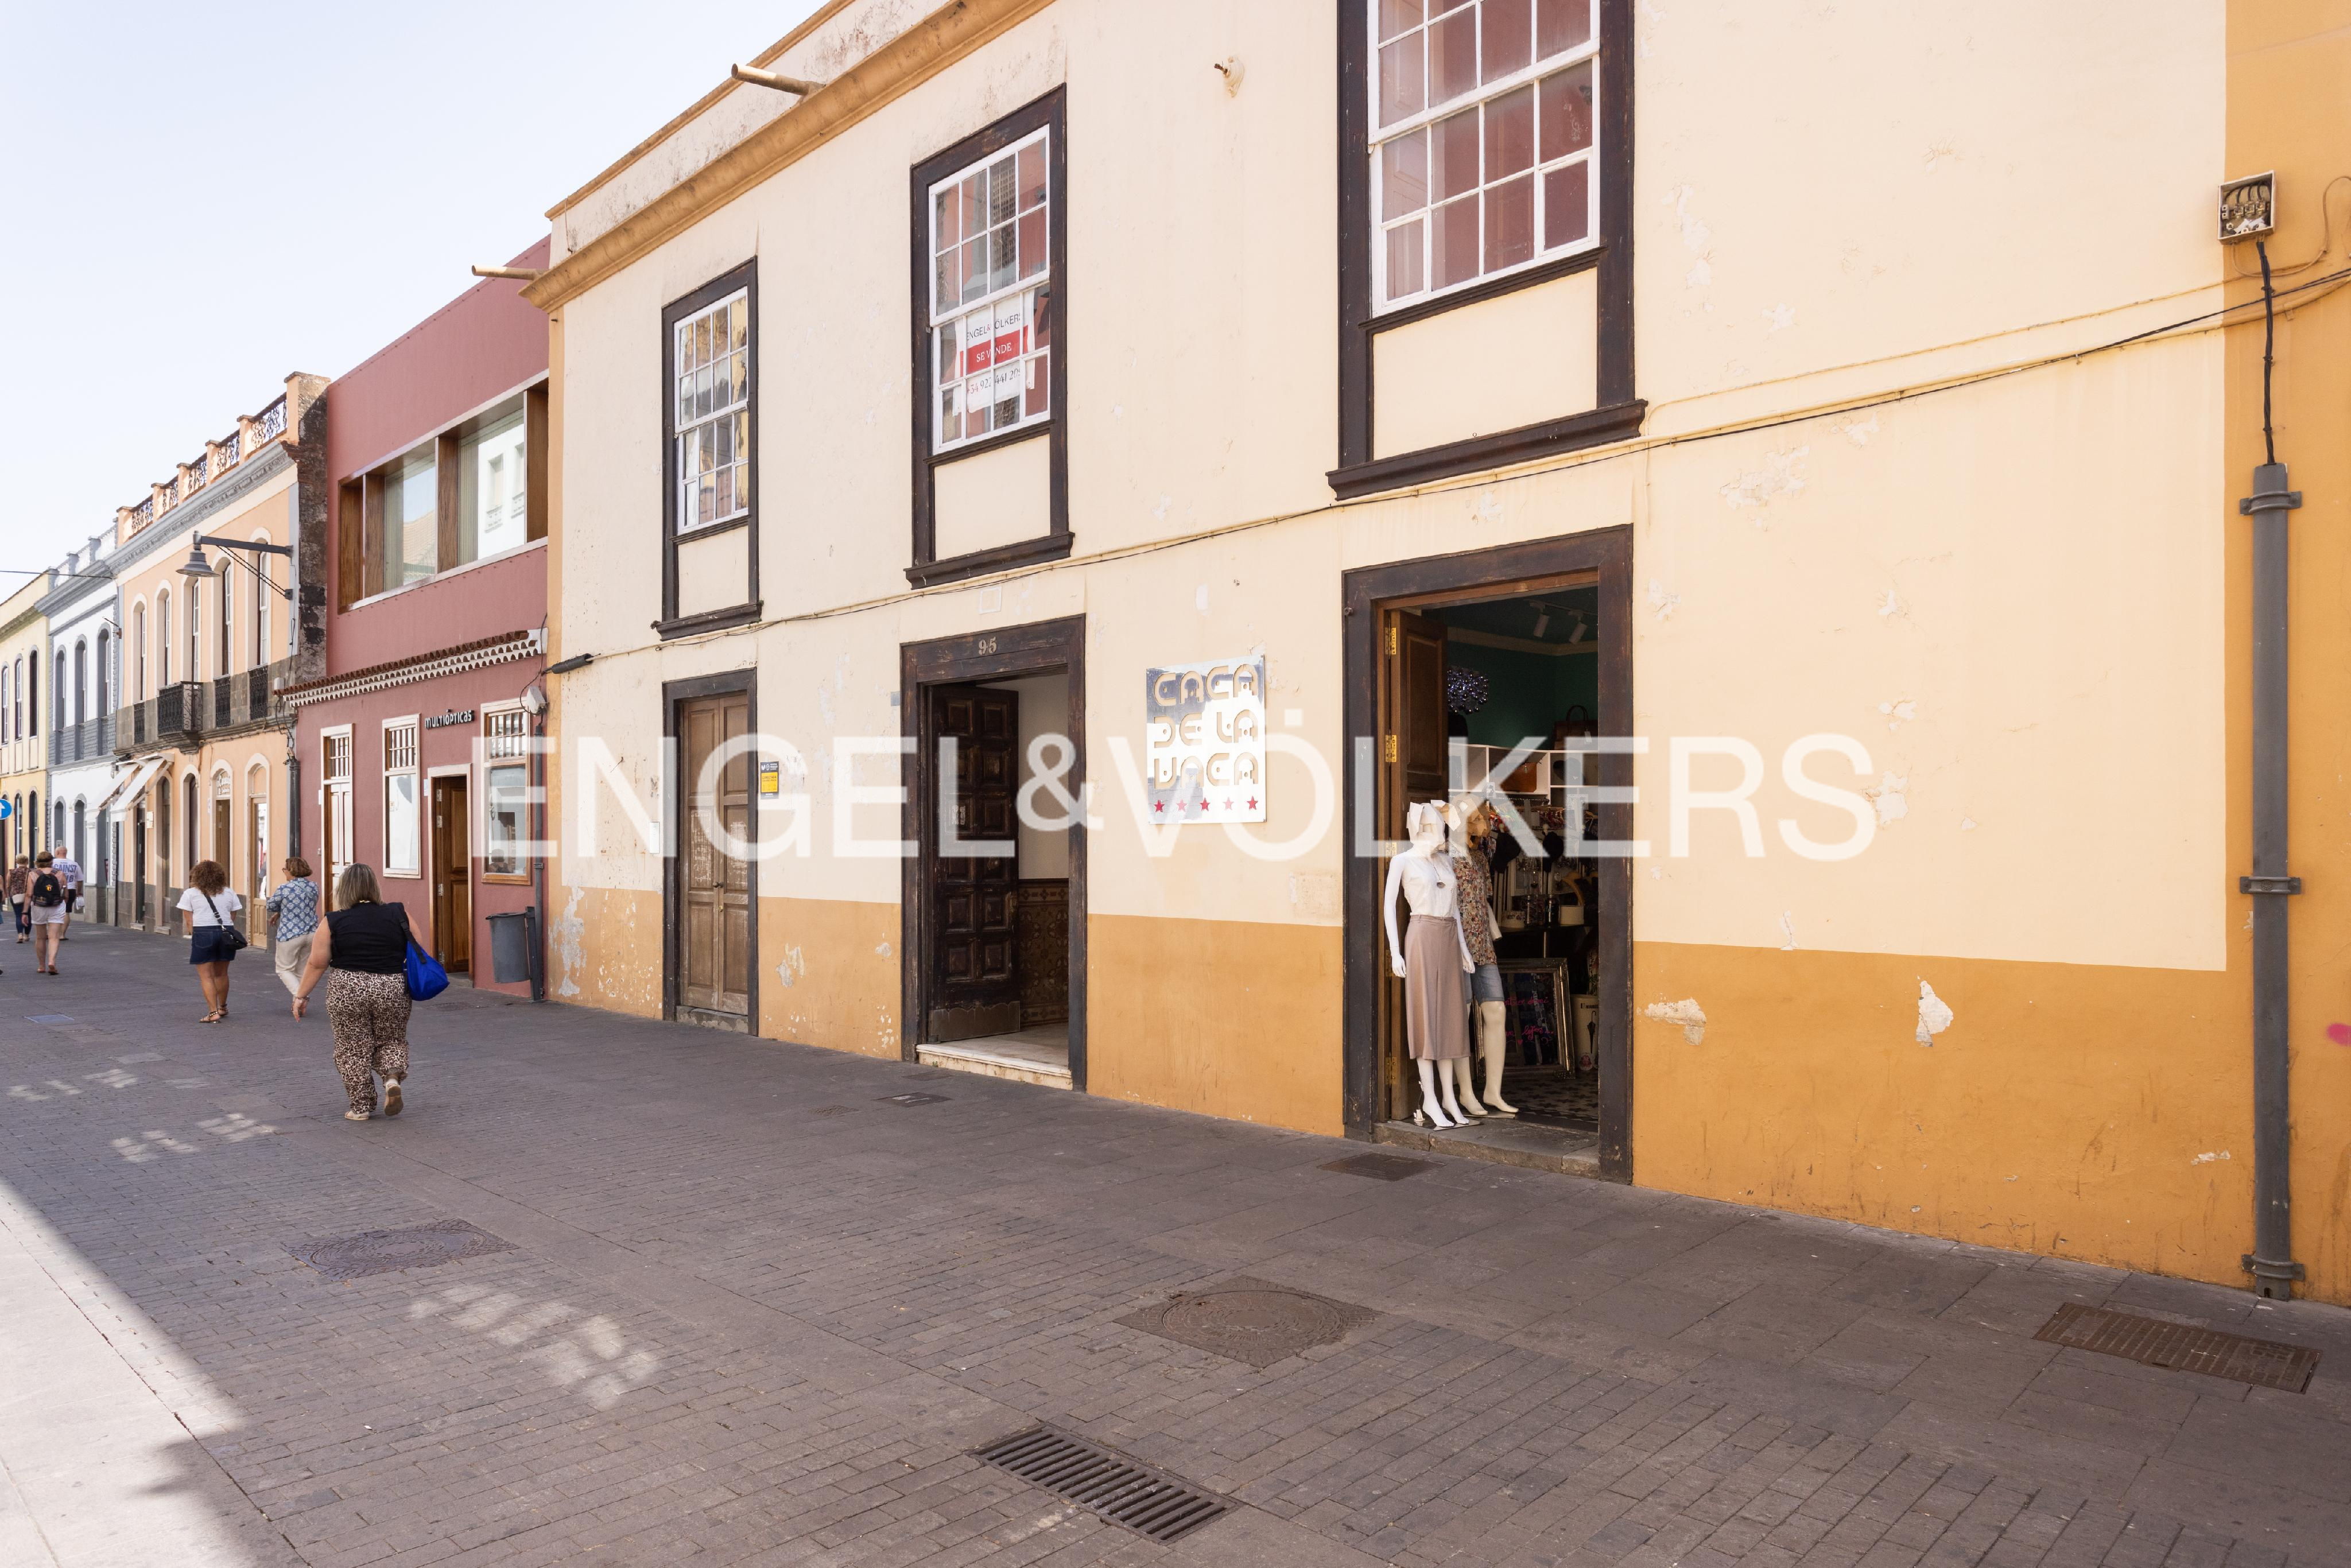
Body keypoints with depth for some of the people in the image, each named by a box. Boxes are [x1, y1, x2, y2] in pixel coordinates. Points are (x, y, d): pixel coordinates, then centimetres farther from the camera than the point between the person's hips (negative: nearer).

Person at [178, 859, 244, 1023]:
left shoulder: (190, 894, 2)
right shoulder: (229, 893, 10)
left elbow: (189, 921, -1)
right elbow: (233, 918, 8)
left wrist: (193, 934, 9)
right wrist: (224, 930, 17)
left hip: (203, 934, -3)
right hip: (226, 933, 3)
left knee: (207, 977, 0)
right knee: (221, 974, 18)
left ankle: (214, 1012, -7)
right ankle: (223, 1007, 32)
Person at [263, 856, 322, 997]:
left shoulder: (284, 888, -12)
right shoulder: (314, 887, 3)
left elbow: (271, 906, 3)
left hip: (290, 934, -5)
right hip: (311, 933, 5)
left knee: (284, 969, 8)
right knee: (302, 971, 15)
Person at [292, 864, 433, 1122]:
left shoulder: (334, 923, -4)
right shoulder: (399, 915, 0)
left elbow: (317, 964, -1)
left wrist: (301, 995, 10)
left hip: (347, 992, -2)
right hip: (393, 990, 2)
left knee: (353, 1049, 11)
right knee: (391, 1041, 19)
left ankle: (362, 1105, 13)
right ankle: (393, 1077, -6)